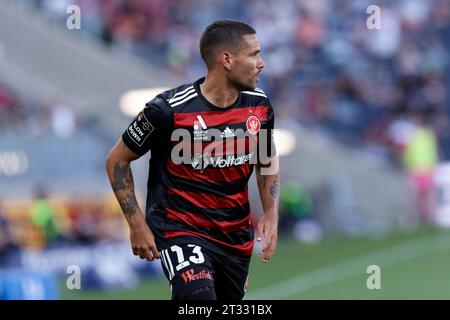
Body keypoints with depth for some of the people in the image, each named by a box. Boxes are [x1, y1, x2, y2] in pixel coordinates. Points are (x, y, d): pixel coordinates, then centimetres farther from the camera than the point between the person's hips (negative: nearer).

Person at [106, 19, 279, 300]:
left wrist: (271, 214, 1)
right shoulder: (169, 110, -17)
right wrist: (137, 224, -8)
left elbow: (267, 164, 17)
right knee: (201, 298, -29)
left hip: (236, 233, 6)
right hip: (180, 230, -6)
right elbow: (117, 161, -4)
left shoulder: (259, 106, 0)